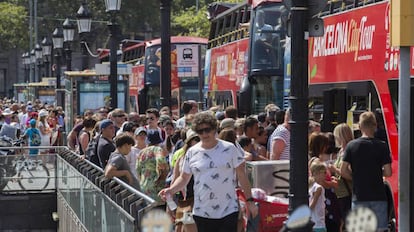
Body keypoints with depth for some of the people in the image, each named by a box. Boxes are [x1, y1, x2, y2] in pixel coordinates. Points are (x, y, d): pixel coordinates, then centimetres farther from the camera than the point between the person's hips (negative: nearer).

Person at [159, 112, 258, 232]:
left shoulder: (229, 149, -2)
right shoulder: (192, 152, 5)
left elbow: (242, 176, 1)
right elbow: (184, 178, 12)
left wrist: (249, 200, -1)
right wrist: (171, 190, -6)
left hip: (228, 211, -2)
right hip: (202, 212, 3)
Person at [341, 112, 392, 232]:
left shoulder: (351, 145, -1)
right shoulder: (382, 146, -4)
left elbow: (343, 171, -3)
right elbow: (388, 172, -8)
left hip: (359, 196, 1)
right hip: (378, 195, -1)